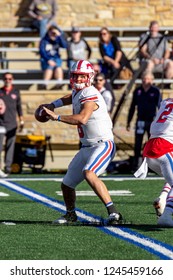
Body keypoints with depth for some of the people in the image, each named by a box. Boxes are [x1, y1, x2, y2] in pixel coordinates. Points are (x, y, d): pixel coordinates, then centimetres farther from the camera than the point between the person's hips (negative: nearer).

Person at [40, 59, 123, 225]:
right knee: (67, 184, 15)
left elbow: (82, 118, -35)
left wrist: (57, 117, -29)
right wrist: (52, 105, 23)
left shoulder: (90, 95, -18)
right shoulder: (78, 92, 9)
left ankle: (113, 213, -36)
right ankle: (70, 214, 39)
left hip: (103, 145, -10)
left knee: (89, 174, -35)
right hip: (87, 147, 10)